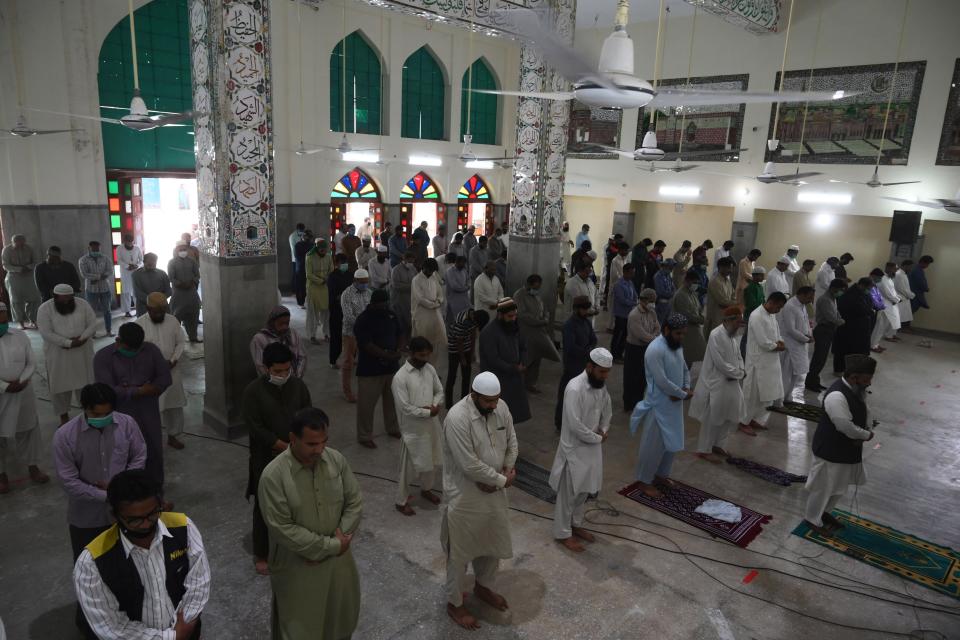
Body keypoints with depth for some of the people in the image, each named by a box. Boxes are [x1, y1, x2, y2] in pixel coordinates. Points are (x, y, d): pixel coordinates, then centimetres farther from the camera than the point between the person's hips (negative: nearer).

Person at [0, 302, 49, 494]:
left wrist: (20, 381, -15)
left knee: (27, 430, 15)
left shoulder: (20, 336, -3)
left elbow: (31, 364, 1)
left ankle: (33, 466, 31)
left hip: (23, 392, 3)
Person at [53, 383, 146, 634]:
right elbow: (68, 482, -18)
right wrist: (106, 496, -23)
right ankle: (87, 619, 40)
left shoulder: (127, 424, -14)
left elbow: (139, 456, -2)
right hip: (86, 516, -2)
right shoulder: (64, 436, -21)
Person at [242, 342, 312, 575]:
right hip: (265, 460, -3)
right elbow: (256, 429, -17)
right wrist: (286, 447, -18)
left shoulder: (298, 385, -5)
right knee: (265, 507, 9)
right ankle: (261, 554, 28)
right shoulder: (253, 391, -17)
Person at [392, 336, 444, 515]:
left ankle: (426, 489, 46)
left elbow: (440, 391, 9)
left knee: (431, 460, 22)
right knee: (409, 466, 7)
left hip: (431, 424, 6)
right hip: (412, 429, -6)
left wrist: (435, 405, -12)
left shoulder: (430, 369, -2)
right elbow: (405, 408, -22)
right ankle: (402, 501, 25)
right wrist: (428, 412, -17)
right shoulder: (400, 378, -22)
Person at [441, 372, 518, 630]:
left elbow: (511, 442, 6)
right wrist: (503, 480, -17)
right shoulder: (457, 418, -29)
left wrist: (506, 471, -8)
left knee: (493, 543, 24)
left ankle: (483, 587, 49)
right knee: (460, 552, 12)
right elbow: (470, 466, -28)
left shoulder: (501, 407, -7)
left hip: (494, 491, 7)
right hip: (464, 496, -7)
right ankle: (454, 603, 34)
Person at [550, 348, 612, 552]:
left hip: (592, 447, 8)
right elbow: (575, 425, -28)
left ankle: (576, 525, 40)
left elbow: (607, 407, 18)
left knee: (583, 491, 21)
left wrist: (604, 429, 3)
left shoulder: (600, 385, -2)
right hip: (574, 448, -8)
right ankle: (563, 533, 24)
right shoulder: (574, 389, -28)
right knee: (568, 493, 8)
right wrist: (598, 438, -15)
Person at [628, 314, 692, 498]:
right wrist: (684, 394, -14)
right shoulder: (655, 350, -24)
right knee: (654, 445, 2)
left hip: (675, 403, 9)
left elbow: (684, 369, 16)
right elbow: (662, 382, -26)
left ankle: (661, 474, 36)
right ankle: (645, 481, 17)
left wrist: (686, 388, -3)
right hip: (659, 405, -9)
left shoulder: (677, 346, 5)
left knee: (671, 442, 19)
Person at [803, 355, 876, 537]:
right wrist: (867, 435, -13)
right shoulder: (836, 396, -32)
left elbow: (864, 411, 10)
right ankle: (813, 518, 29)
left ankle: (825, 512, 45)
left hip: (848, 447, 9)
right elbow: (847, 428, -30)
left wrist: (867, 430, -9)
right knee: (823, 486, 9)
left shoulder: (858, 389, -2)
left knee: (839, 484, 24)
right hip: (830, 449, -9)